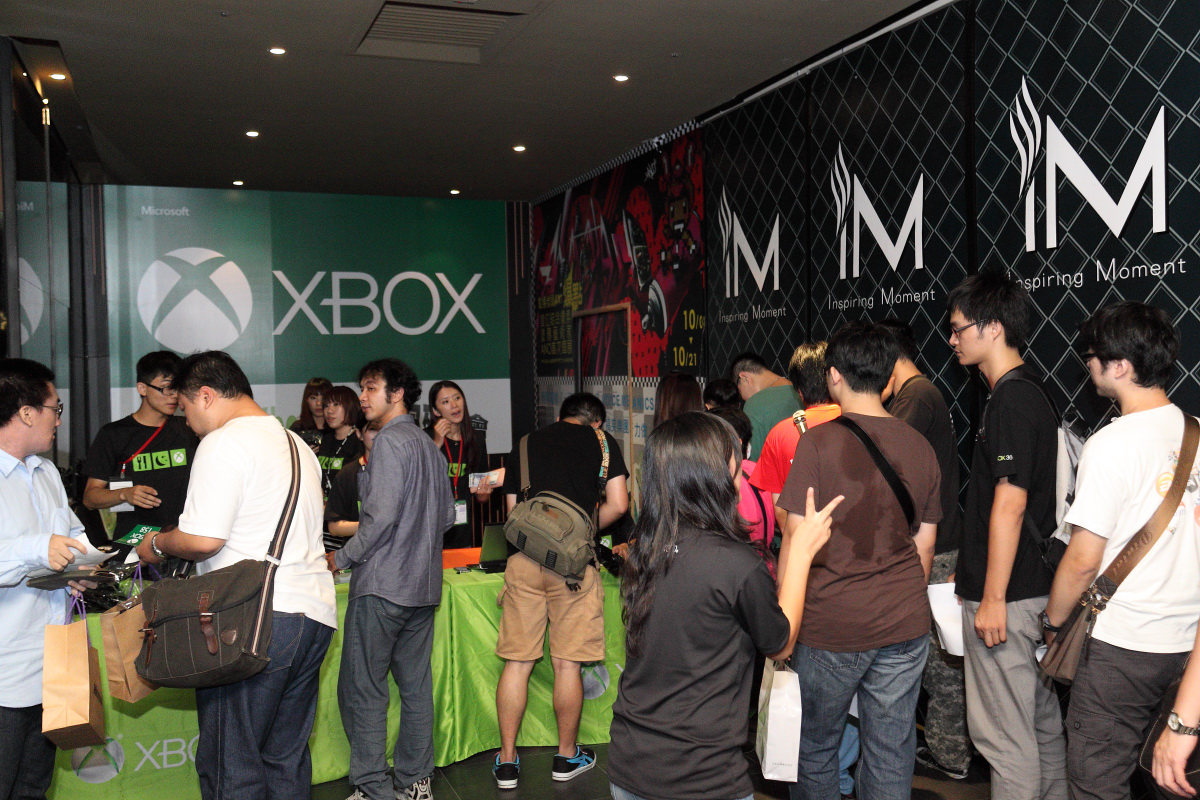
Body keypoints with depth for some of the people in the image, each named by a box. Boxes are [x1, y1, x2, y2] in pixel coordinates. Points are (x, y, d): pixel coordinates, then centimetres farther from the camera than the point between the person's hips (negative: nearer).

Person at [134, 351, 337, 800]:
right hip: (315, 614, 9)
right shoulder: (297, 444, 19)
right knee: (287, 756, 16)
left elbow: (203, 539, -17)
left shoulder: (224, 442, -9)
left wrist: (157, 545, 3)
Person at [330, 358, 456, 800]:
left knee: (362, 689, 0)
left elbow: (381, 515, -19)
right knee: (416, 684, 13)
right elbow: (448, 515, 16)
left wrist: (342, 557, -8)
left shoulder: (390, 441, -12)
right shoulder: (430, 446, 13)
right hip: (423, 584, 9)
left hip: (382, 584, -8)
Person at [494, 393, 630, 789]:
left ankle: (506, 761, 18)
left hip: (523, 559, 3)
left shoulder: (526, 444, 17)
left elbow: (513, 509, 17)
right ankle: (567, 757, 23)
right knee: (567, 664, 8)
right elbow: (617, 505, 2)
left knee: (517, 662, 9)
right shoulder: (602, 441, 10)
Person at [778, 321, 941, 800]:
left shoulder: (818, 442, -13)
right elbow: (924, 546, 10)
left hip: (830, 628, -4)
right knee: (892, 755, 13)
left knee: (815, 750, 14)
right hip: (904, 626, 4)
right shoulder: (920, 447, 3)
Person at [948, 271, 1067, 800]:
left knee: (1005, 735, -2)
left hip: (1005, 597, -10)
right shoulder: (1025, 395, 14)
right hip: (1032, 588, 10)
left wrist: (993, 598, -20)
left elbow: (1009, 503, -22)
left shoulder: (1011, 402, -18)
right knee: (1042, 721, 20)